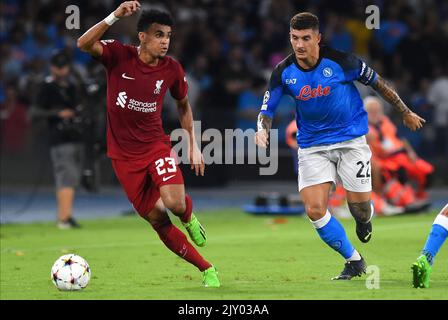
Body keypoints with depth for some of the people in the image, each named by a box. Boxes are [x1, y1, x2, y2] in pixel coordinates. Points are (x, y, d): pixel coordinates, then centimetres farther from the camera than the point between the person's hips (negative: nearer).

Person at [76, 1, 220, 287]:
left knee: (175, 203, -25)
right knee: (157, 219, 2)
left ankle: (189, 218, 13)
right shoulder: (119, 55, -12)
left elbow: (184, 105, 12)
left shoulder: (172, 69, -6)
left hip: (156, 145, 0)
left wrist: (194, 145, 8)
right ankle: (206, 269, 17)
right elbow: (84, 44, -30)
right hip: (124, 154, 0)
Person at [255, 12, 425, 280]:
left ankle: (364, 222, 39)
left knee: (360, 208, -4)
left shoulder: (340, 61, -16)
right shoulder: (283, 72, -8)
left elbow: (377, 83, -2)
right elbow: (268, 110, 0)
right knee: (314, 209, -12)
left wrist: (406, 113, 6)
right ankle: (354, 262, 9)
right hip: (312, 145, 2)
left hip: (351, 140, -2)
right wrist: (262, 130, -24)